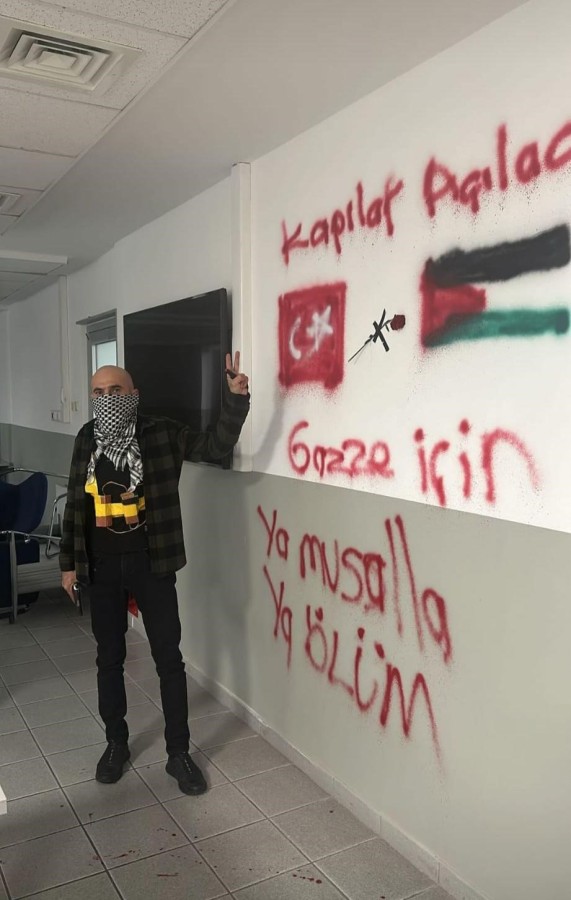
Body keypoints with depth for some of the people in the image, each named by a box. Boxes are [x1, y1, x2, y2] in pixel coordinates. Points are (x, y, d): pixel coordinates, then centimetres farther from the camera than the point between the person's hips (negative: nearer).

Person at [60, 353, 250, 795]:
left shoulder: (163, 433, -7)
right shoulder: (86, 439, 3)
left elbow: (215, 446, -15)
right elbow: (75, 504, 9)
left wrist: (236, 398, -30)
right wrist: (69, 562, 11)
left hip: (151, 563, -2)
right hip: (101, 567, 3)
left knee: (169, 657, 5)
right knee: (109, 658, 15)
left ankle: (179, 752, 22)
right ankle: (116, 743, 35)